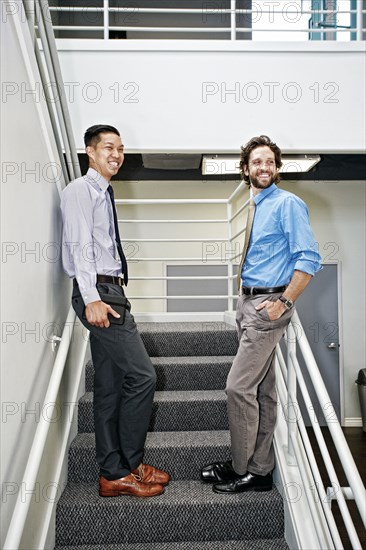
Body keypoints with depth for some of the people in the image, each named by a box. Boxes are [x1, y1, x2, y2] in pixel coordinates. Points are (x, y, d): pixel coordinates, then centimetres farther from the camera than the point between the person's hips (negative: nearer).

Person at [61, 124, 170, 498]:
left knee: (110, 386, 11)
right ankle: (123, 470, 6)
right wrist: (92, 298, -24)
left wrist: (110, 297, 15)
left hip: (109, 292, 9)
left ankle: (113, 472, 21)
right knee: (141, 375, -9)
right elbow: (80, 245, -16)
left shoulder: (103, 193, 22)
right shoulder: (80, 190, -4)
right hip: (97, 293, -9)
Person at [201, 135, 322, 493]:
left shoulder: (287, 204, -8)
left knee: (238, 386, -8)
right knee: (263, 389, 13)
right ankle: (260, 468, 24)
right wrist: (245, 293, 15)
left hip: (269, 305, -8)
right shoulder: (254, 207, 17)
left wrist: (285, 302, -19)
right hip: (248, 302, 9)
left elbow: (309, 258, -15)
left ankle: (243, 470, 10)